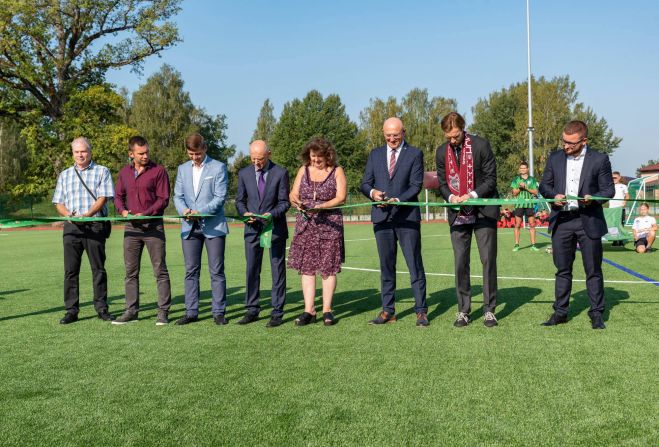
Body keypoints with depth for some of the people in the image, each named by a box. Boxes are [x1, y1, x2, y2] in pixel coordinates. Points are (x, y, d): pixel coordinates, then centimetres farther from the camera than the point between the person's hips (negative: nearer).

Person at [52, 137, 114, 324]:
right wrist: (68, 214, -8)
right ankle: (71, 310, 7)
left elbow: (103, 198, -6)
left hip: (95, 226, -3)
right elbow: (58, 202, 14)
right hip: (71, 227, 3)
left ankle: (101, 308, 8)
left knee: (98, 269, 1)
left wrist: (86, 215, -20)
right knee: (70, 270, 1)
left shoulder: (102, 172, 6)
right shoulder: (65, 175, 18)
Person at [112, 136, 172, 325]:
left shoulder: (159, 171, -3)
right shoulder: (124, 172, 11)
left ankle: (163, 311, 4)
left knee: (160, 270, -1)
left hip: (153, 226, -4)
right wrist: (123, 210, -3)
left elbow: (163, 199, -7)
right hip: (131, 227, 5)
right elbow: (118, 196, 18)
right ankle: (131, 311, 16)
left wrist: (145, 214, -16)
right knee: (131, 272, 8)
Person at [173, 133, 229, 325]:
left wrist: (200, 212, -19)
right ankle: (191, 312, 12)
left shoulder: (218, 167, 0)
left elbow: (220, 197, -8)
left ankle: (218, 312, 7)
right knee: (191, 271, 6)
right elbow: (177, 196, 11)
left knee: (216, 271, 0)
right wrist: (184, 210, -11)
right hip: (190, 227, 4)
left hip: (213, 226, -4)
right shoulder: (183, 169, 14)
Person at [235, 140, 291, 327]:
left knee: (278, 270, 2)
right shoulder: (244, 173, 6)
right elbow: (240, 200, 11)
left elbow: (284, 202, -4)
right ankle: (252, 310, 15)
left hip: (275, 228, -3)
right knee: (252, 271, 6)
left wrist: (271, 214, -21)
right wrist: (245, 213, -10)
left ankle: (277, 312, 8)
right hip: (252, 228, 3)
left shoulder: (280, 173, -4)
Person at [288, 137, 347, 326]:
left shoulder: (337, 171, 3)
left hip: (330, 224, -3)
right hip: (306, 225, 3)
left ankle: (327, 310, 6)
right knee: (306, 267, -1)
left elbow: (341, 198, -7)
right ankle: (309, 310, 3)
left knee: (328, 267, -2)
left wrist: (320, 207, -20)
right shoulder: (303, 170, 12)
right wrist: (297, 202, -15)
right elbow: (293, 194, 8)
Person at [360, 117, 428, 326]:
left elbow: (416, 185, -5)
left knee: (415, 265, -2)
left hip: (407, 217, -3)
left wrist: (398, 200, -20)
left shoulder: (414, 154, 3)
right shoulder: (375, 154, 14)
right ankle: (388, 311, 16)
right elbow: (365, 183, 12)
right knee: (386, 266, 8)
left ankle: (421, 311, 5)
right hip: (382, 217, 4)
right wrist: (372, 192, -10)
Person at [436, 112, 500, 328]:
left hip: (483, 210, -3)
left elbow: (491, 178, -5)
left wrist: (472, 195, -19)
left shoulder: (481, 145, -5)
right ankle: (463, 311, 13)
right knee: (460, 262, 4)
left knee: (488, 260, 0)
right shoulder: (442, 152, 6)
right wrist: (450, 196, -10)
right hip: (458, 214, 3)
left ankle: (489, 310, 9)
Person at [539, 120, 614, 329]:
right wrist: (554, 195, -11)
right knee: (562, 270, 9)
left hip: (589, 222, -2)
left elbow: (608, 190, 0)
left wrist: (592, 198, -20)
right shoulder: (555, 158, 7)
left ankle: (596, 314, 15)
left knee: (593, 270, 5)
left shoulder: (600, 160, -2)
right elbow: (544, 185, 10)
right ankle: (560, 312, 18)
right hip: (561, 221, 3)